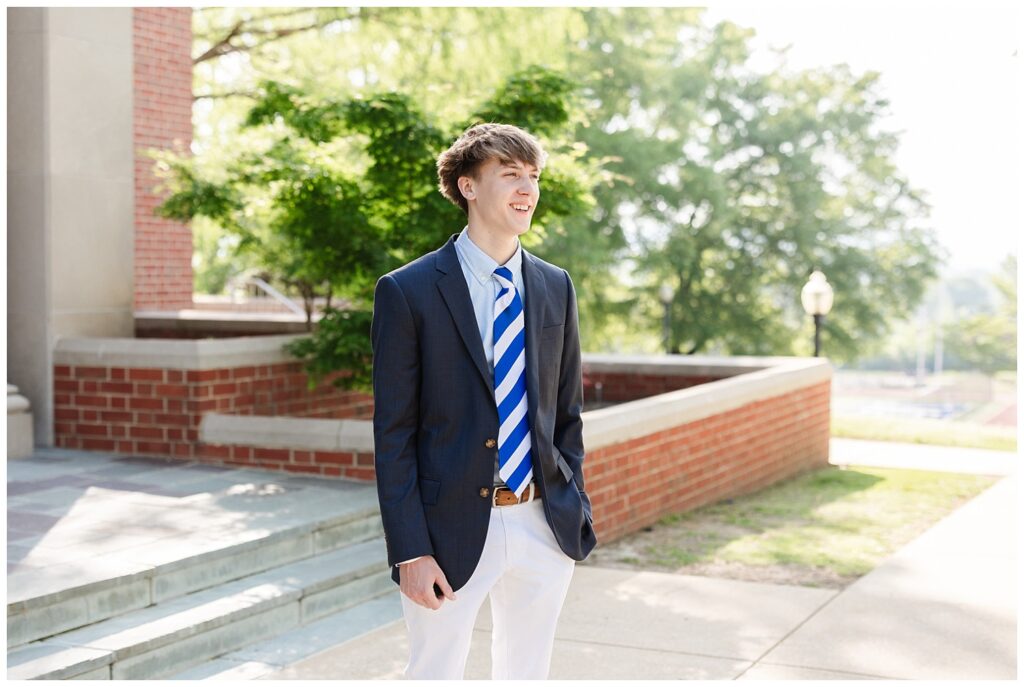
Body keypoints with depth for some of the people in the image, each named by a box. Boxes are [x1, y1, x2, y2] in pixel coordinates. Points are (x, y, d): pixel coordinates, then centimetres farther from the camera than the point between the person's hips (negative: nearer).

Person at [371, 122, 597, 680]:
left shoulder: (555, 288, 7)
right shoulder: (408, 292, -8)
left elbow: (567, 413, 13)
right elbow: (393, 434, -9)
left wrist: (575, 511, 7)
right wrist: (409, 551, -12)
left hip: (544, 528, 5)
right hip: (452, 531, -4)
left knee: (528, 672, 17)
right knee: (436, 673, 7)